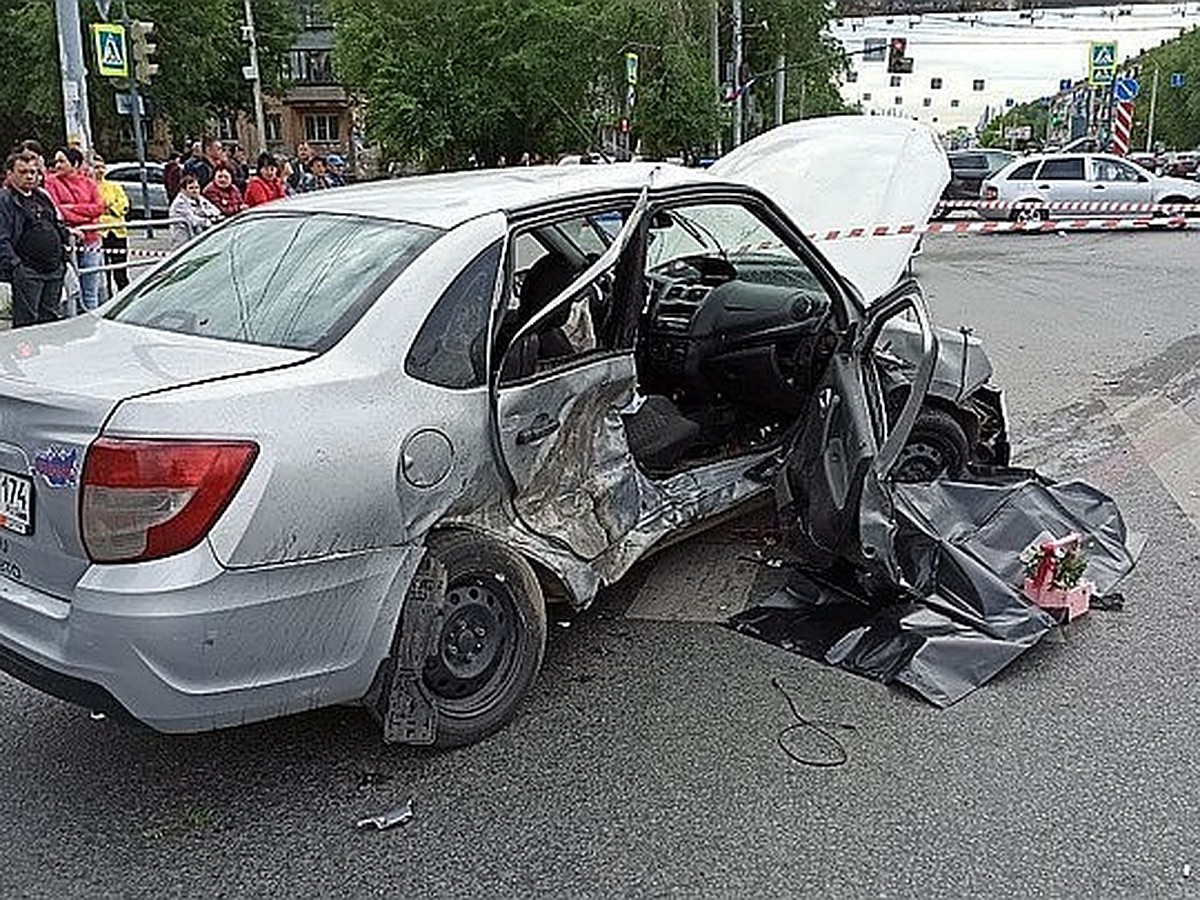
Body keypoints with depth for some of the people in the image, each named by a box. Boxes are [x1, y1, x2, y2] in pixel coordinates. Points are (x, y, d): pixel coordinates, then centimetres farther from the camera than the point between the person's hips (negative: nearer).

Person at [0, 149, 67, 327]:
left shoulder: (43, 196, 18)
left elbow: (59, 227, 27)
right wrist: (15, 267, -21)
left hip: (54, 271, 7)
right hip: (27, 272, -7)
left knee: (51, 319, 12)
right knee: (26, 323, -5)